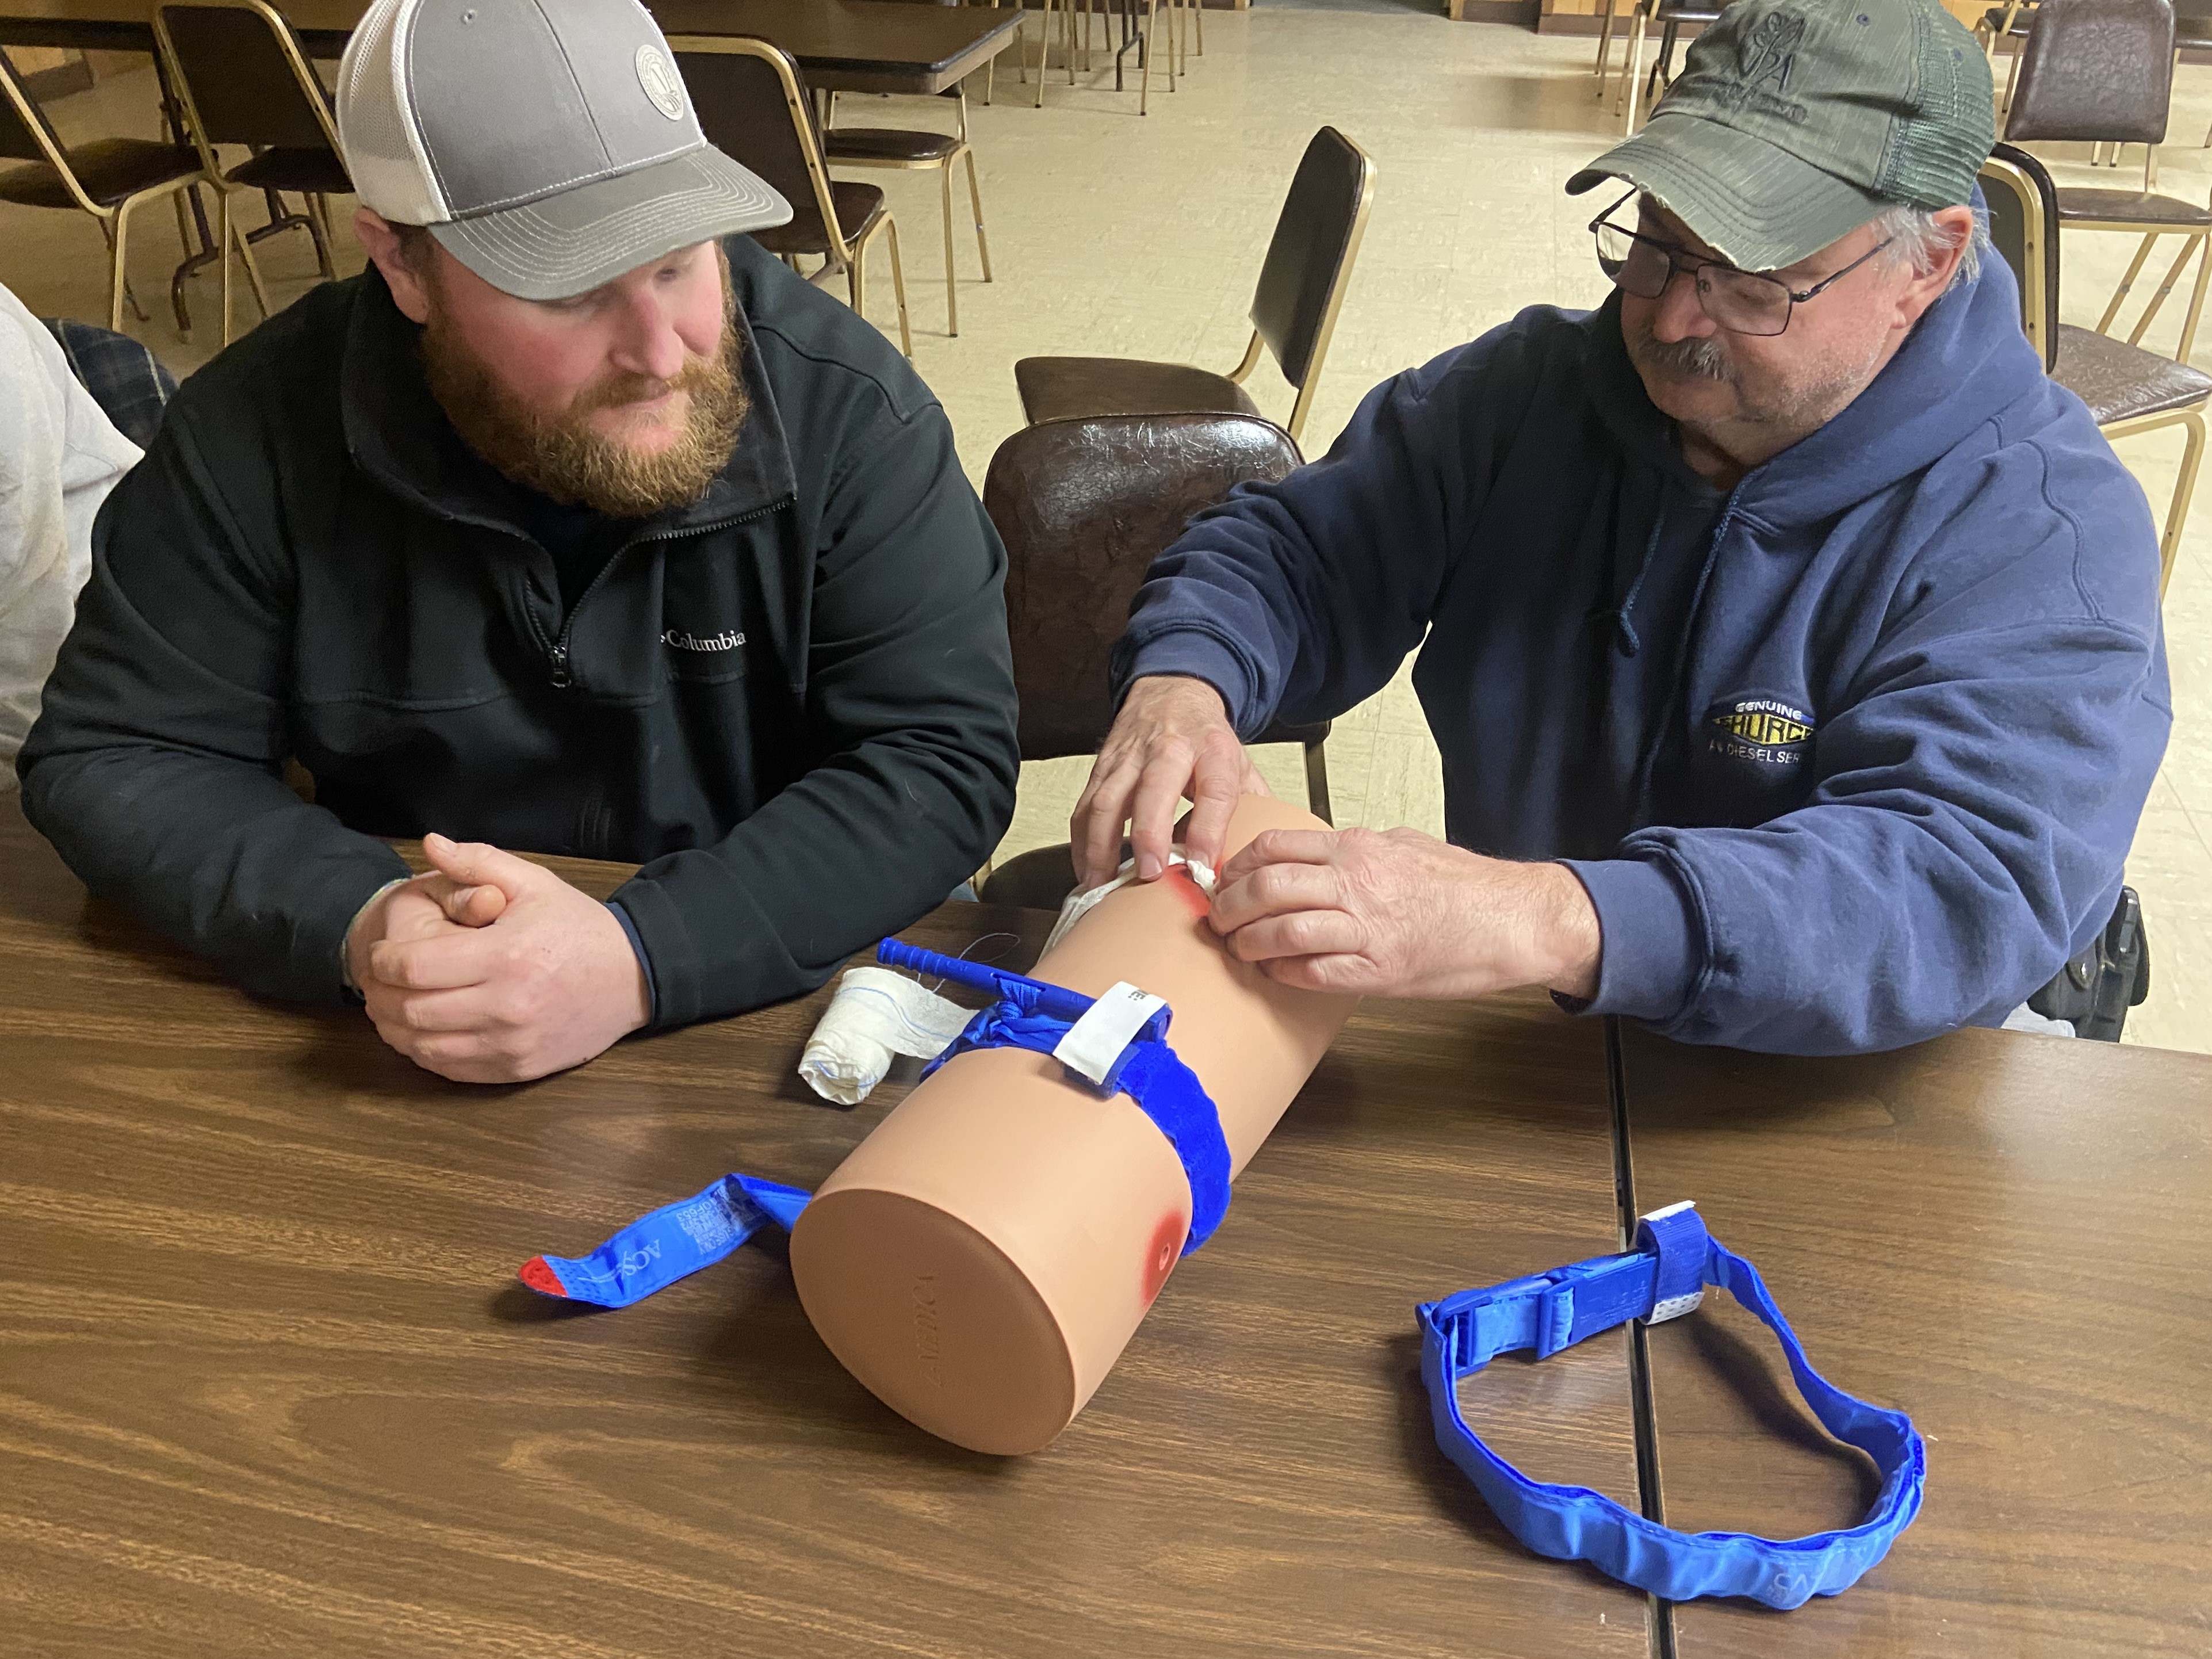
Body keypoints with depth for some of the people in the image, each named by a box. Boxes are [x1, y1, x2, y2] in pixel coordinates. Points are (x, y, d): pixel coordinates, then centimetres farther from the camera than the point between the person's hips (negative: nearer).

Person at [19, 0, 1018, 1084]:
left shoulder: (847, 411, -14)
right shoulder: (259, 429, -9)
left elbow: (944, 758, -17)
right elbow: (112, 759, -3)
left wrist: (640, 958, -30)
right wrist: (356, 925, -23)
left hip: (783, 1007, -1)